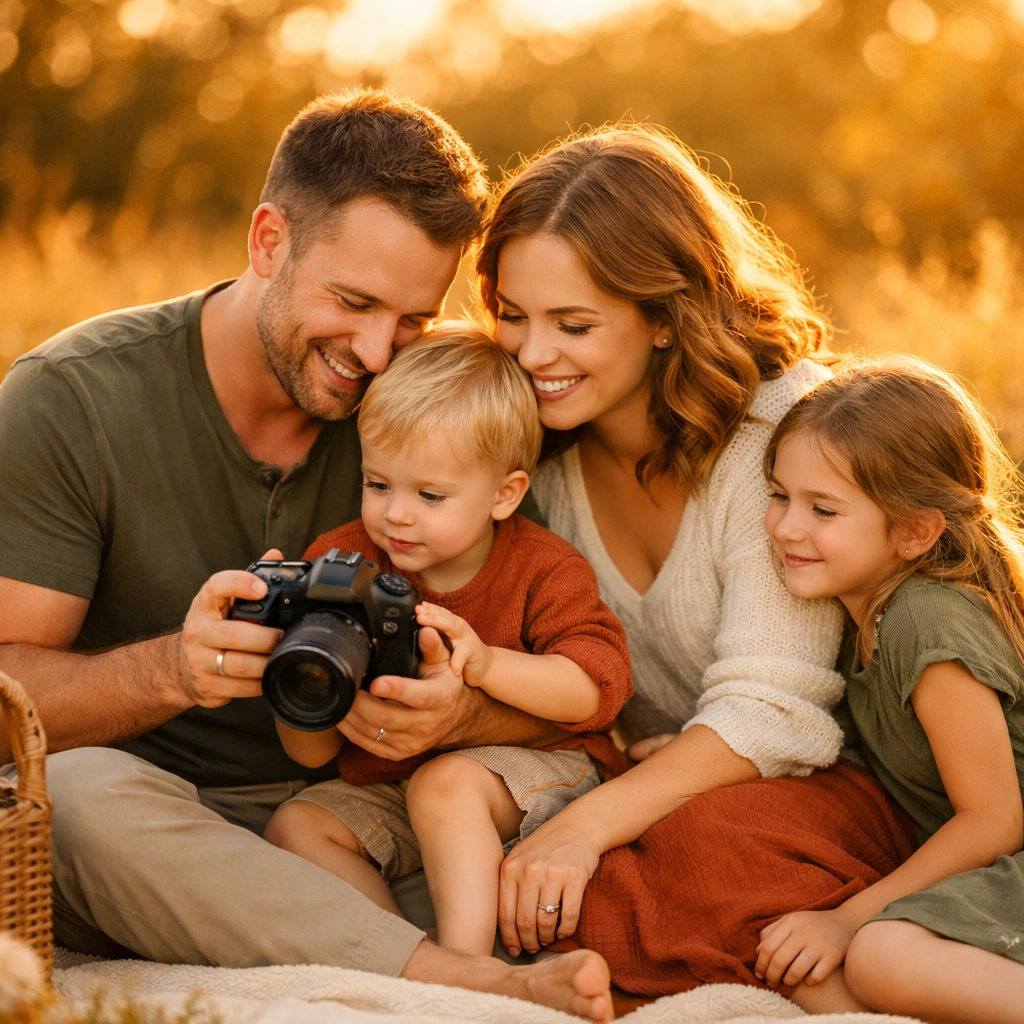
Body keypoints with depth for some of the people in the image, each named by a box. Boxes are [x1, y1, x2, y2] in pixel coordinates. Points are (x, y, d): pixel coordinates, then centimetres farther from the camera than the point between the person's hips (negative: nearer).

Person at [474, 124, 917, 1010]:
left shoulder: (782, 424, -18)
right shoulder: (536, 439, 1)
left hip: (826, 780, -6)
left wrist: (592, 822, -33)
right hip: (642, 770, 7)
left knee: (712, 845, -40)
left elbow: (771, 713, -23)